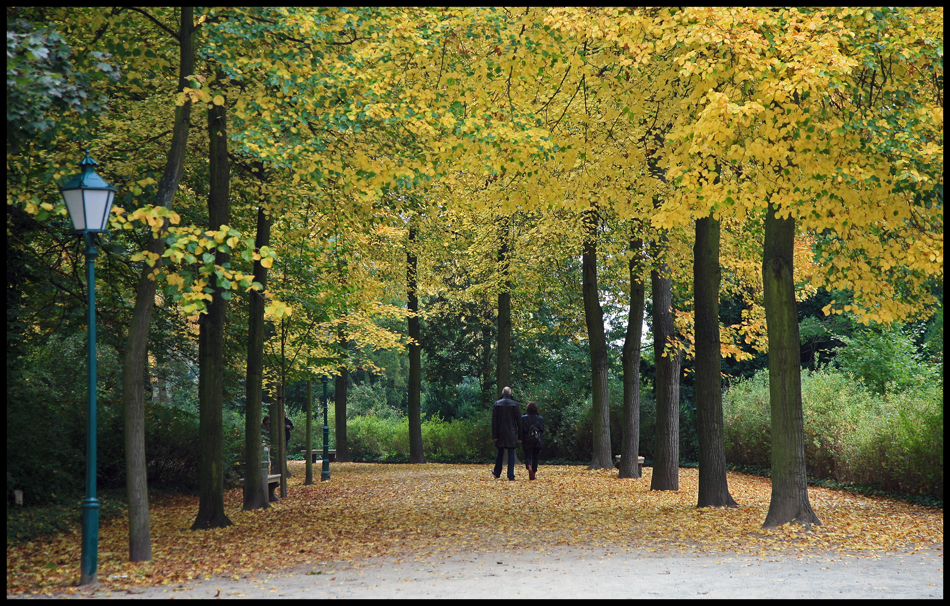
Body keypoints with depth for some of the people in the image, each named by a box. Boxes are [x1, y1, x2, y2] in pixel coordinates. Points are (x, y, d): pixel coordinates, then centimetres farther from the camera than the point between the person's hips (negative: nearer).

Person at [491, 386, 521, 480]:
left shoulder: (497, 404, -3)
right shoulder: (515, 404, -4)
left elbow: (494, 421, -3)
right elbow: (519, 420, -2)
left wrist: (494, 435, 0)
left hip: (500, 433, 1)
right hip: (511, 433, -1)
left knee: (500, 453, 14)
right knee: (511, 454, 1)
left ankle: (497, 473, 26)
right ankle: (511, 475, -4)